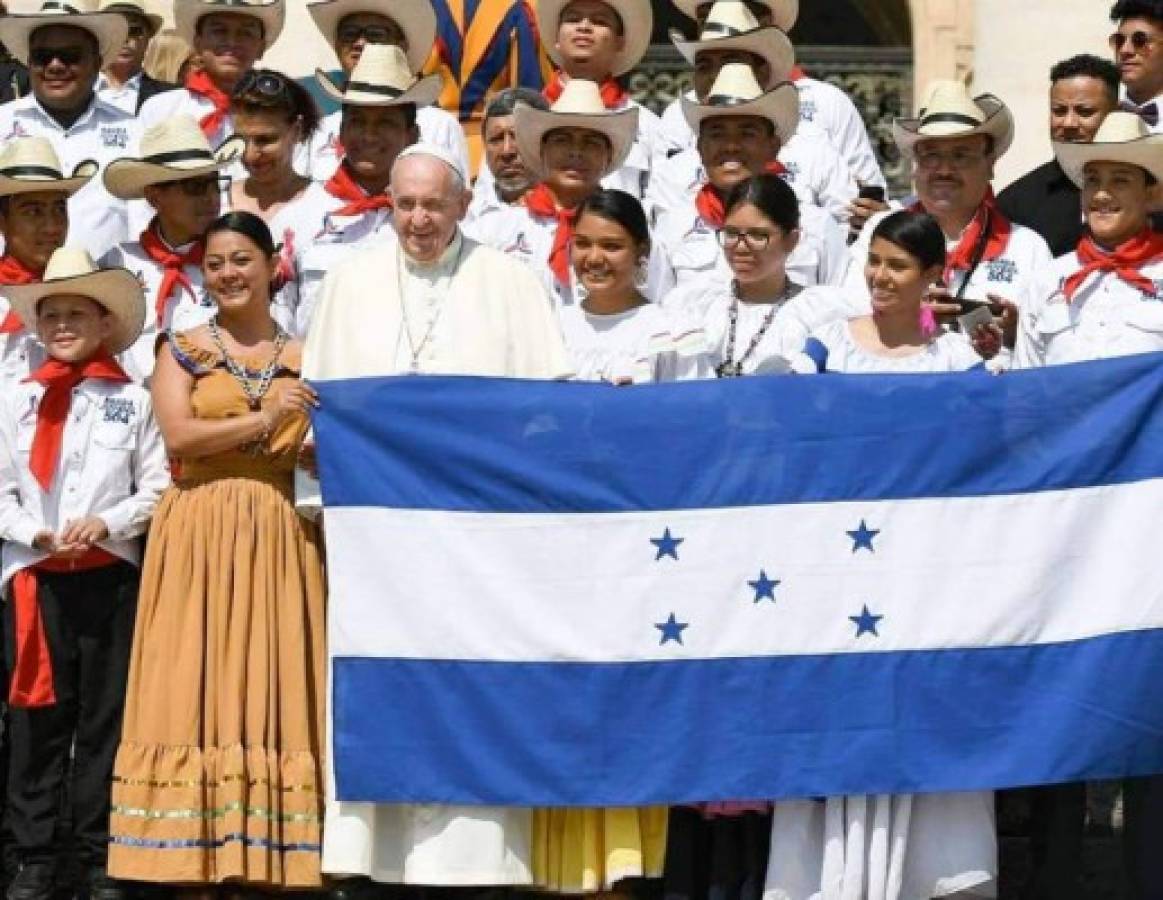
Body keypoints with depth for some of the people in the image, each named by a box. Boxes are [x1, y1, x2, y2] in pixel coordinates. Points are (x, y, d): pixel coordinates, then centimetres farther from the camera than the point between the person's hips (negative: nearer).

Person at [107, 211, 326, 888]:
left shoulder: (304, 359, 14)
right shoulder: (183, 350, 8)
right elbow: (178, 436, -7)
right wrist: (265, 420, -10)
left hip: (278, 537, 2)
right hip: (198, 533, -2)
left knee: (274, 683, -2)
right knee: (195, 685, -5)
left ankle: (272, 859, -1)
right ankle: (195, 861, -5)